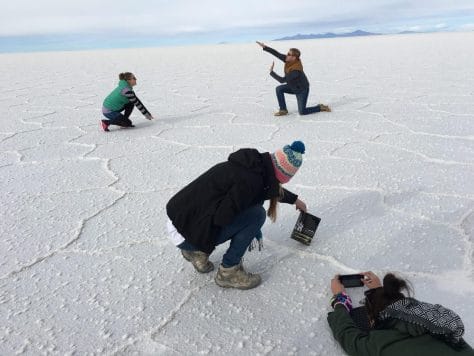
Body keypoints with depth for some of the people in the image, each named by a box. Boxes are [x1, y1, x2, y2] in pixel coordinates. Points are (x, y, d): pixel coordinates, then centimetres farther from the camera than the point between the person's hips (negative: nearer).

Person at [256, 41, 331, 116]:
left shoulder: (296, 70, -36)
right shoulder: (289, 60, -15)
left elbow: (282, 80, -33)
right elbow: (277, 54, -17)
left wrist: (271, 72, -29)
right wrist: (264, 47, -22)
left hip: (302, 90, -8)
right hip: (293, 87, 8)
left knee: (302, 112, -8)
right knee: (279, 89, -10)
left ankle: (321, 107, 11)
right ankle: (283, 110, 1)